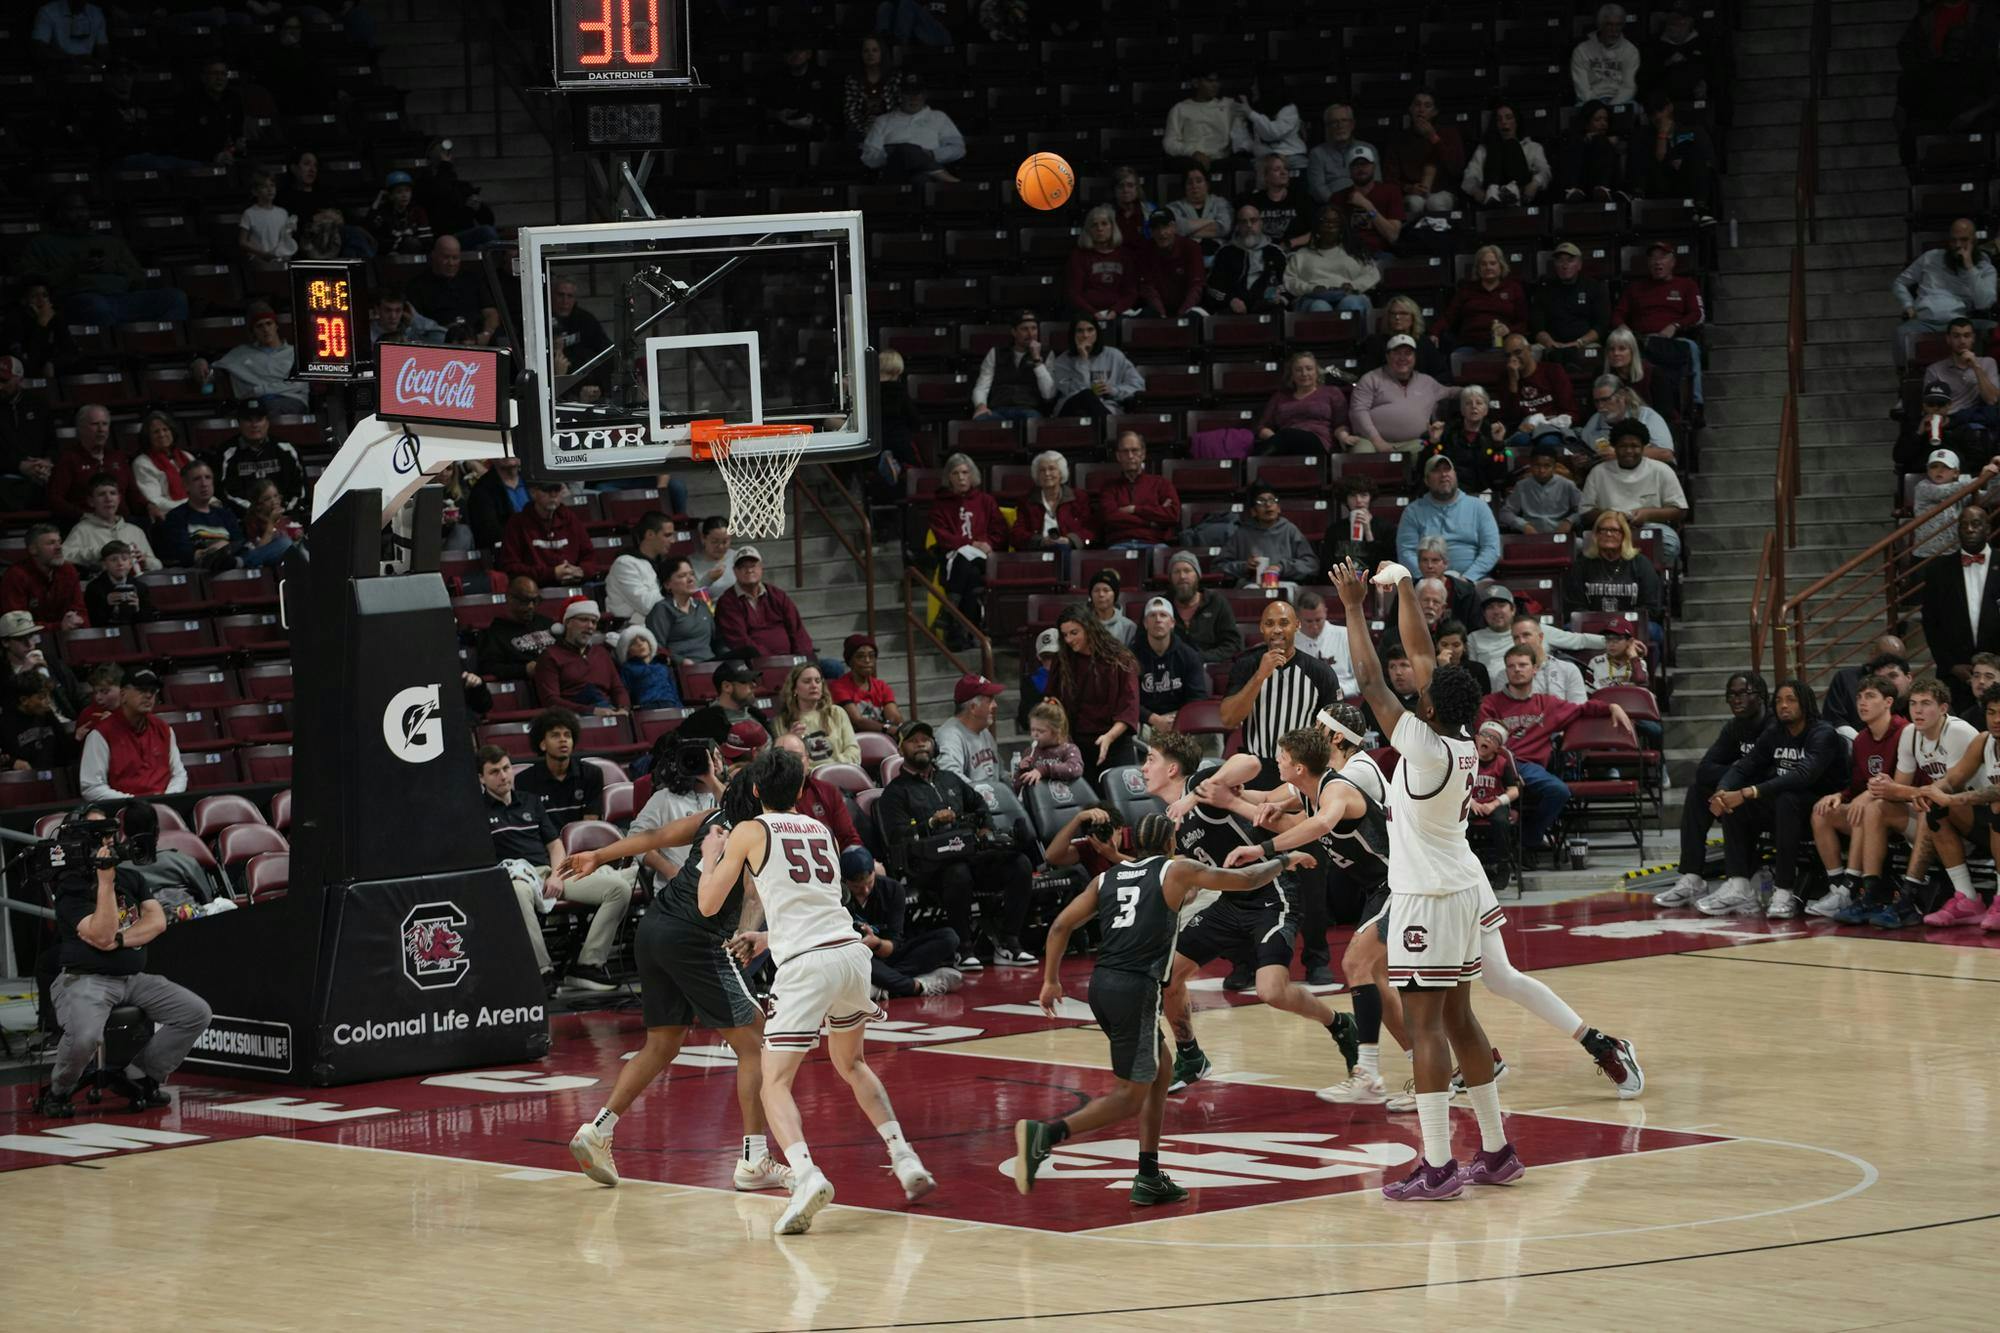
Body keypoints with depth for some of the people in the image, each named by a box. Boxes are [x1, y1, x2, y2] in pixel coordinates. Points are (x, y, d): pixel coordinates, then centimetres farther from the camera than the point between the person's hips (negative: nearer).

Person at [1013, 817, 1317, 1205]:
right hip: (1136, 988, -7)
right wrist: (1284, 861, 27)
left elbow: (1061, 926, 11)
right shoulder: (1176, 870, 4)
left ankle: (1149, 1179, 19)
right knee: (1130, 1097, -2)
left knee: (1161, 1074, 22)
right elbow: (1244, 881, 10)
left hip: (1102, 984, 7)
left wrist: (1051, 980, 18)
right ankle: (1047, 1133, -24)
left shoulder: (1107, 878, 17)